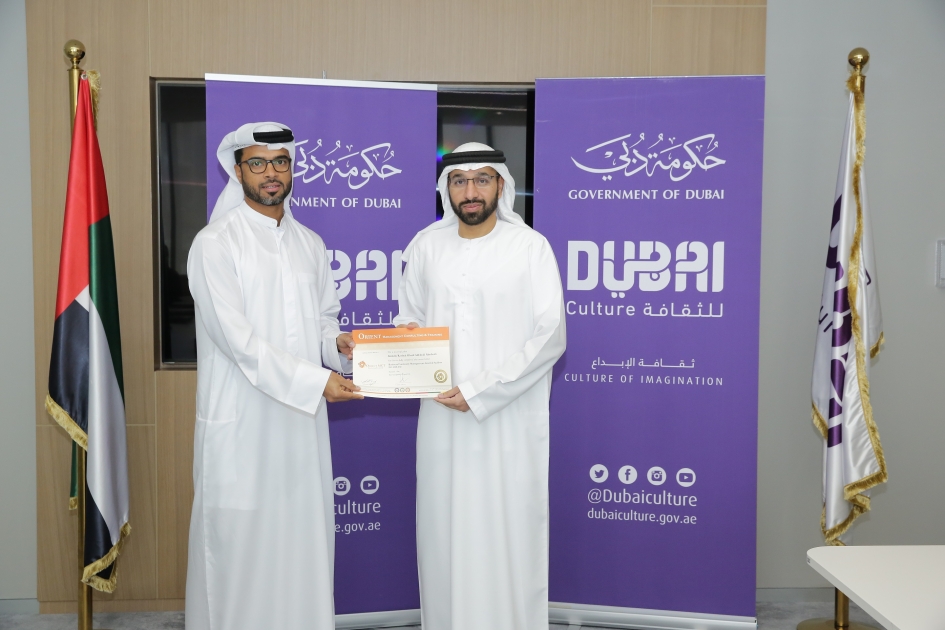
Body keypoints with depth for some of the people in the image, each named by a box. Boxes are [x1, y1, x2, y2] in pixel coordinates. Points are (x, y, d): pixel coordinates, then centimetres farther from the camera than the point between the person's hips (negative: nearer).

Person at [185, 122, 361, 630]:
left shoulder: (309, 244, 12)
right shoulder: (215, 244, -7)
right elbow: (237, 338, -15)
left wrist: (336, 342, -3)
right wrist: (314, 380, -20)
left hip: (302, 417, 5)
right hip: (242, 421, -5)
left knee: (304, 535, 11)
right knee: (240, 539, 2)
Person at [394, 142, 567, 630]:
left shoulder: (530, 247, -3)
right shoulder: (426, 246, 8)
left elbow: (550, 336, -8)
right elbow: (409, 316, 18)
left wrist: (479, 392, -14)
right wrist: (406, 335, -7)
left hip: (510, 421, -3)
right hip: (442, 419, 3)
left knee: (508, 539, 0)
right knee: (444, 535, 8)